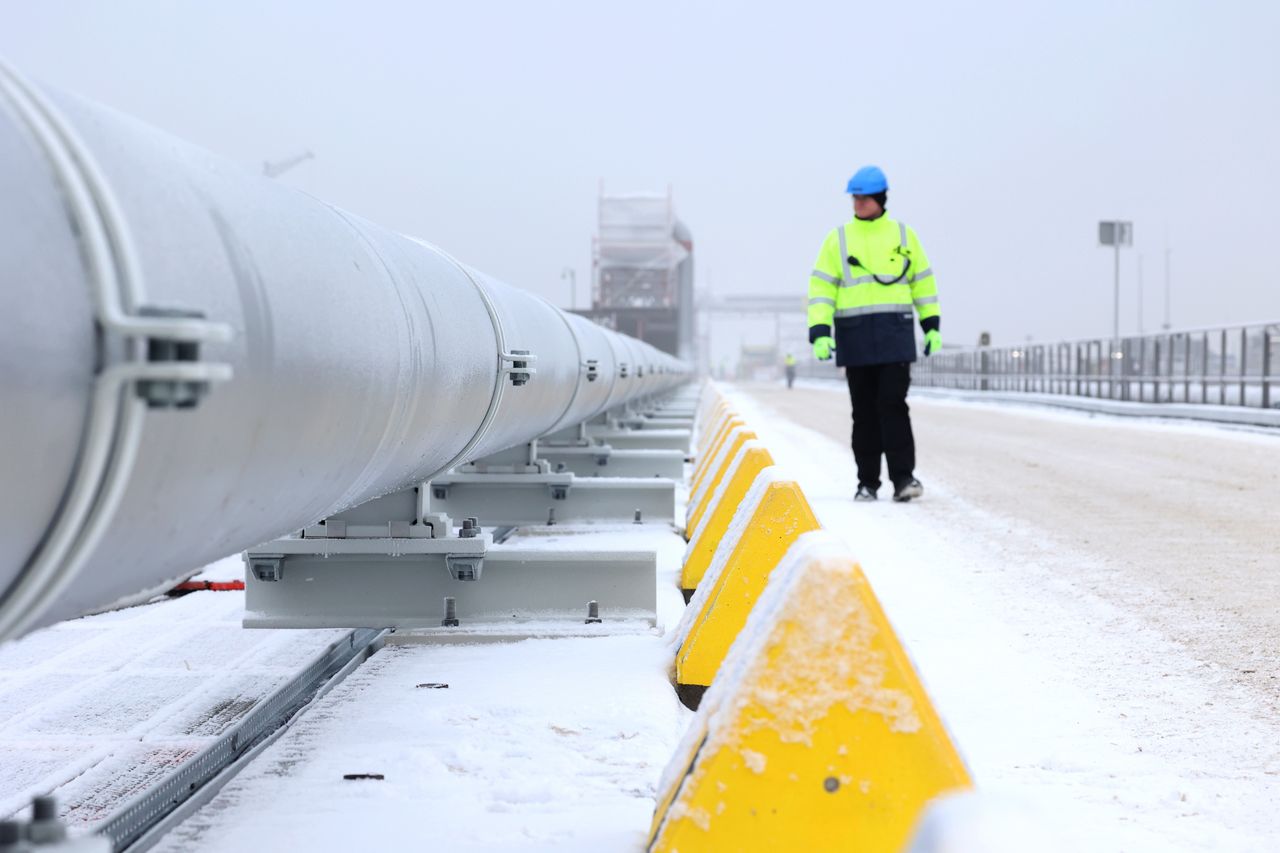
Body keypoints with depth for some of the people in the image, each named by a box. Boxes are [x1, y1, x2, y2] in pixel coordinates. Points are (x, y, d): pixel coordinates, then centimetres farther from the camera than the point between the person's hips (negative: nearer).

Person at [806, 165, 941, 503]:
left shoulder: (903, 235, 9)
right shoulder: (838, 239, 7)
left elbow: (923, 281, 15)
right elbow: (821, 288, 2)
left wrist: (932, 325, 12)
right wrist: (819, 332, -8)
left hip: (895, 334, -1)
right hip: (854, 335, 1)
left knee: (893, 405, -10)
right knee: (864, 411, 5)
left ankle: (903, 477, -9)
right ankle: (867, 482, 11)